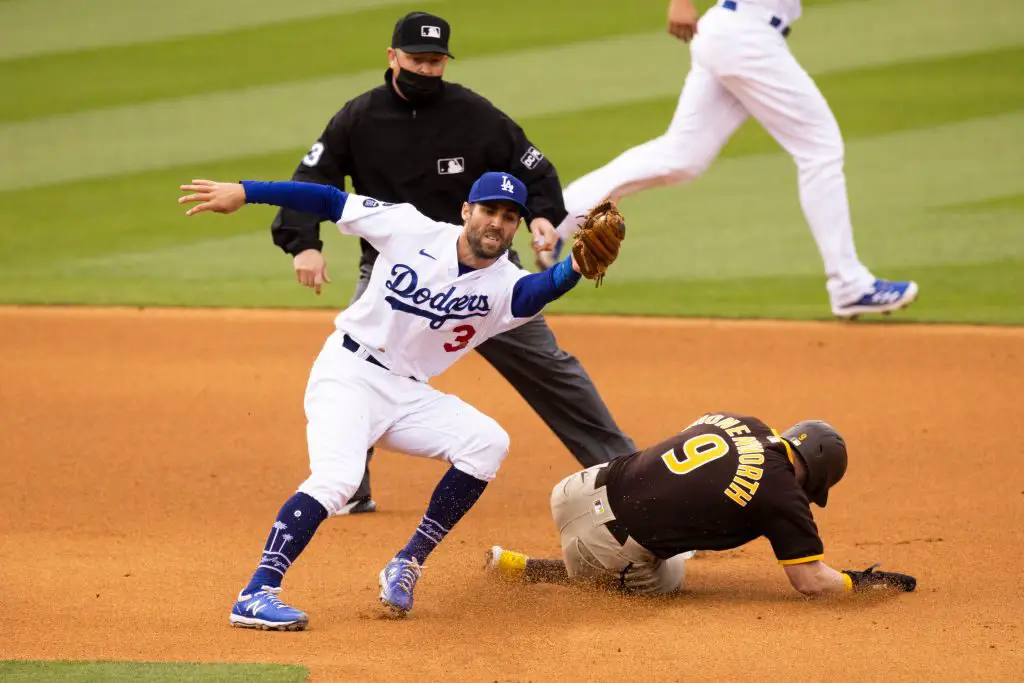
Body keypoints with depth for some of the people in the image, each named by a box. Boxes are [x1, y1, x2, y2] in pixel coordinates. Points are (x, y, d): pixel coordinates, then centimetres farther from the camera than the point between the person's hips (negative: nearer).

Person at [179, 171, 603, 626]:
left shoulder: (504, 285, -7)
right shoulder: (411, 229, -9)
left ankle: (407, 566, -2)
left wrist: (575, 268, -53)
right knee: (337, 477, -27)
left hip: (407, 393, 4)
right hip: (348, 372, -4)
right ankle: (255, 597, -28)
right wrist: (244, 192, -9)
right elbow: (331, 201, -5)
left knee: (487, 443, -15)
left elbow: (542, 289, -30)